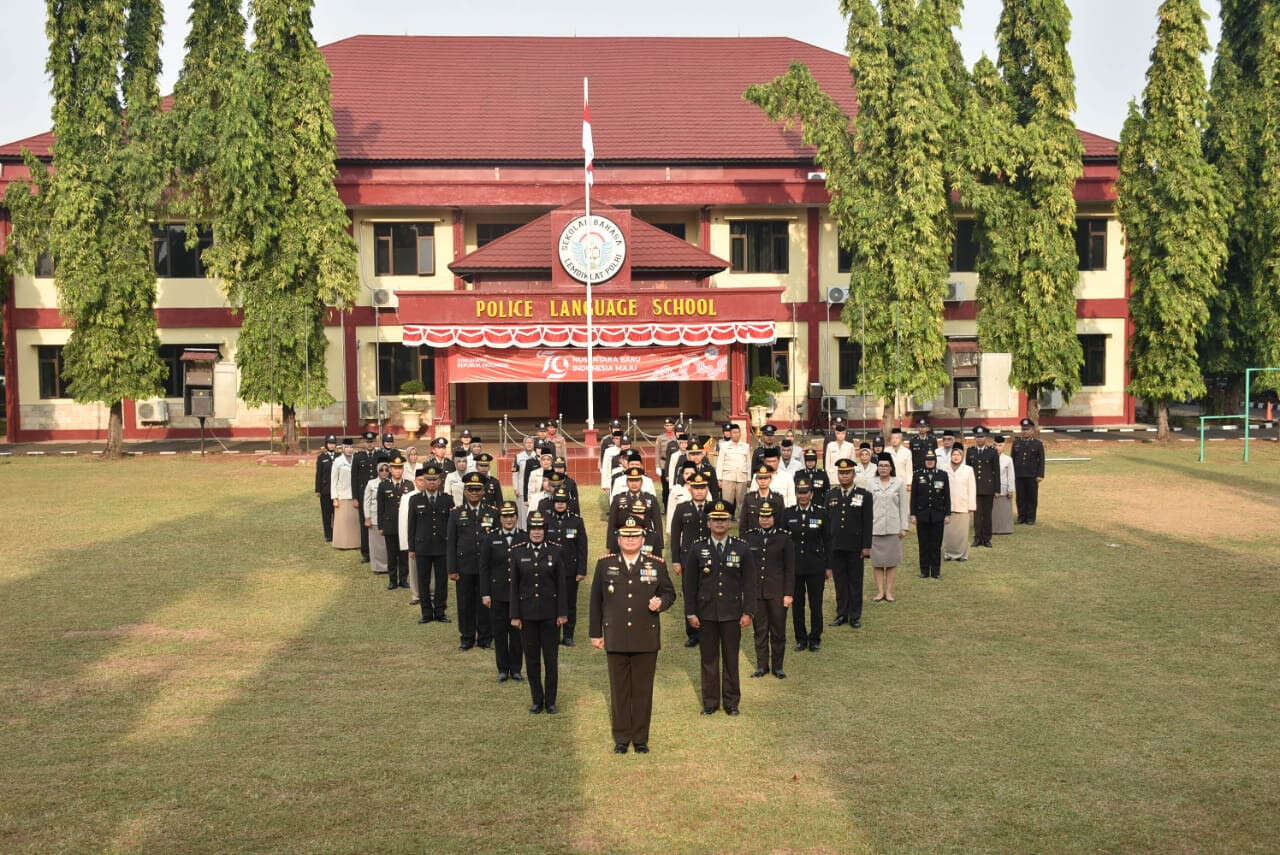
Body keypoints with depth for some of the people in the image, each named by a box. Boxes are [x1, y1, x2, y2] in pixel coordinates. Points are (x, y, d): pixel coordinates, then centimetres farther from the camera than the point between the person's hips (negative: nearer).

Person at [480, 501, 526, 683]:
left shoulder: (525, 538, 2)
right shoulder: (491, 539, 1)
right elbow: (484, 568, 1)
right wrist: (485, 594, -4)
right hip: (498, 594, 0)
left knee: (517, 631, 6)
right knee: (499, 632, 5)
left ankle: (515, 669, 17)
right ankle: (503, 669, 17)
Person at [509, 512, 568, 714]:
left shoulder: (554, 552, -1)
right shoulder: (517, 552, 0)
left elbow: (561, 585, 0)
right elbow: (514, 586, 1)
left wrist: (562, 613, -4)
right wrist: (515, 615, -2)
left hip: (549, 612, -1)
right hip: (527, 612, 1)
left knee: (551, 658, 5)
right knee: (531, 659, 8)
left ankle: (550, 701, 16)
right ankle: (537, 700, 19)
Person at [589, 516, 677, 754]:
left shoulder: (656, 565, 2)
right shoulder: (605, 564, 2)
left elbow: (670, 592, 10)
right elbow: (596, 601, 6)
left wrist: (661, 602, -14)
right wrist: (596, 634, 5)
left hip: (646, 640, 0)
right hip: (616, 640, 0)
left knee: (643, 690, 7)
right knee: (619, 690, 8)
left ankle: (641, 738, 18)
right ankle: (621, 737, 20)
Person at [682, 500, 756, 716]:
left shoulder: (742, 549, 1)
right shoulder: (698, 550, 1)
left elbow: (750, 583, 2)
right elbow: (690, 584, 4)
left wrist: (747, 612, -3)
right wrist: (690, 613, -1)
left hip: (732, 615, 0)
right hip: (706, 615, 0)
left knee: (731, 659, 6)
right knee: (708, 659, 7)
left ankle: (731, 702, 19)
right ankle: (710, 701, 18)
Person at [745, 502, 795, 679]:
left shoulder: (784, 538, -2)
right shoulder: (750, 537, 5)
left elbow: (790, 569, -2)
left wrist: (788, 593, -6)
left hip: (777, 592, -2)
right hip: (755, 591, 2)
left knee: (778, 630, 5)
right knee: (760, 629, 8)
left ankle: (777, 666, 17)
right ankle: (762, 665, 18)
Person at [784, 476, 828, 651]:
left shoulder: (821, 513, -1)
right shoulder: (788, 514, 2)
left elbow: (827, 541, 3)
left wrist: (828, 566, 2)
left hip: (816, 566, -1)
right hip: (794, 566, 1)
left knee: (816, 604, 3)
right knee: (797, 603, 7)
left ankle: (815, 639, 17)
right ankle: (800, 639, 19)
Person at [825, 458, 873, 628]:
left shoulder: (864, 495, 0)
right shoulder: (830, 495, 8)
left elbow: (867, 523, -3)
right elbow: (826, 522, 8)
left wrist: (866, 546, -8)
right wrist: (827, 544, 5)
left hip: (855, 547, -2)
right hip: (835, 547, 2)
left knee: (855, 582, 5)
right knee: (840, 582, 8)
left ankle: (855, 616, 14)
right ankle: (841, 614, 17)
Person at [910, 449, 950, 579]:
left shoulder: (943, 475, 4)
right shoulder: (918, 475, 3)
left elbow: (947, 496, 5)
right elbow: (913, 496, 3)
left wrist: (948, 514, 0)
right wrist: (913, 514, -2)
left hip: (938, 515, 0)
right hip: (922, 515, 0)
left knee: (936, 544, 3)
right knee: (923, 544, 4)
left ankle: (936, 571, 12)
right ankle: (924, 571, 12)